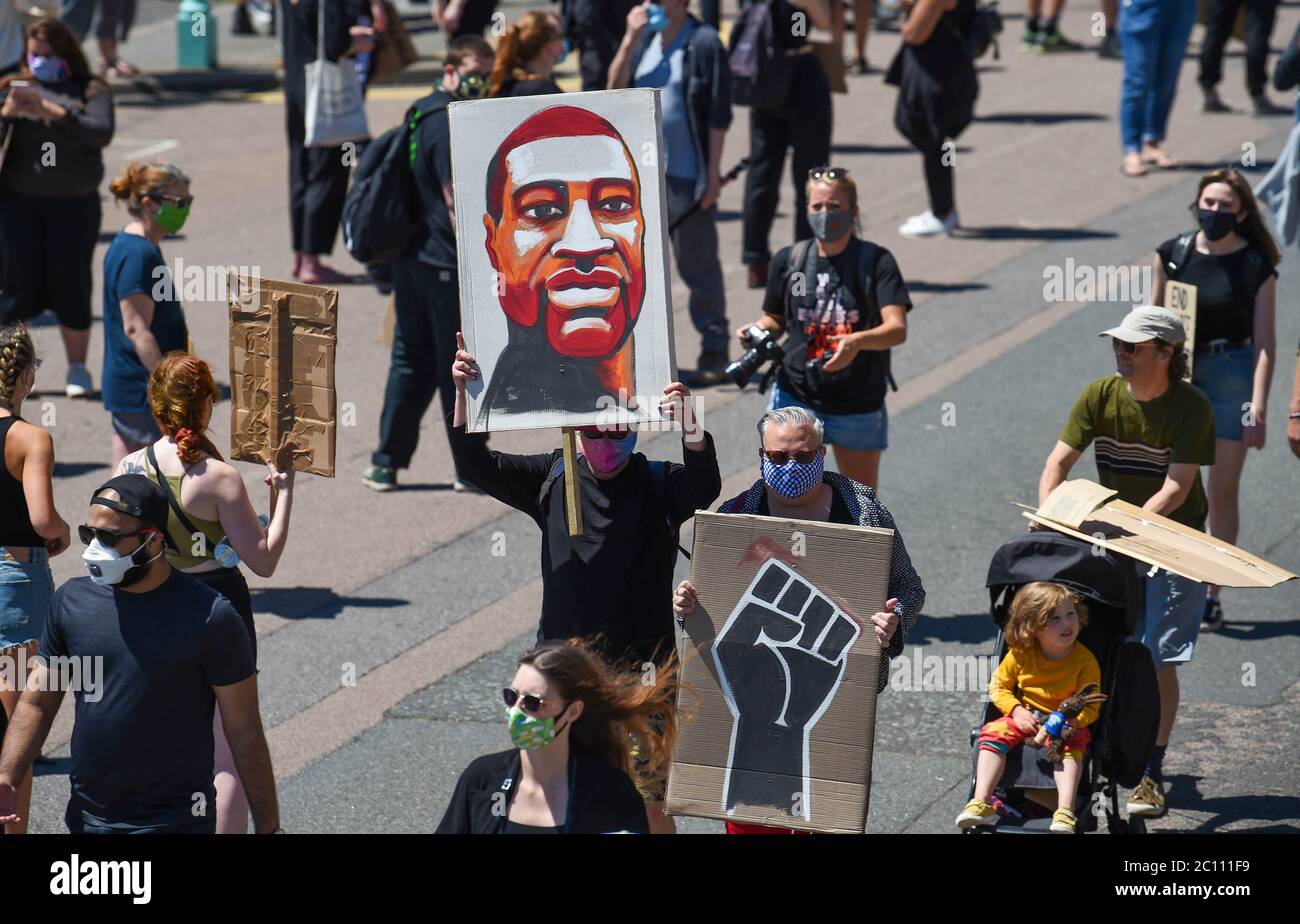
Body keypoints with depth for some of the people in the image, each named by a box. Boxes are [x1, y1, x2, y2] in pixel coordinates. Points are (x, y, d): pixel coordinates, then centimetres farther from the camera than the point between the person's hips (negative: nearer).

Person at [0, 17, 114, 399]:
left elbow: (102, 133, -14)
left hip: (74, 202, -1)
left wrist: (52, 112, -23)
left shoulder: (90, 90, 2)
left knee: (71, 284, 0)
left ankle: (77, 368, 12)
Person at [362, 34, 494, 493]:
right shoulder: (450, 124, -18)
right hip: (446, 266, -10)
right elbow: (457, 202, -22)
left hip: (411, 260, 10)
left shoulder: (422, 112, 14)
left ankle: (386, 463, 17)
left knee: (410, 360, 15)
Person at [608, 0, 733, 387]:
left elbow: (719, 114, -10)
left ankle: (714, 352, 8)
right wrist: (630, 38, -8)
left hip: (686, 176, -6)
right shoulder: (644, 39, 9)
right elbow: (615, 87, 2)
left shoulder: (704, 43, -9)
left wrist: (713, 171, -12)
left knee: (698, 265, -1)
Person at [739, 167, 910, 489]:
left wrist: (857, 342, -39)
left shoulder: (875, 261, -9)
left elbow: (897, 329, -19)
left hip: (858, 405, -1)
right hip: (795, 396, 1)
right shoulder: (789, 260, 2)